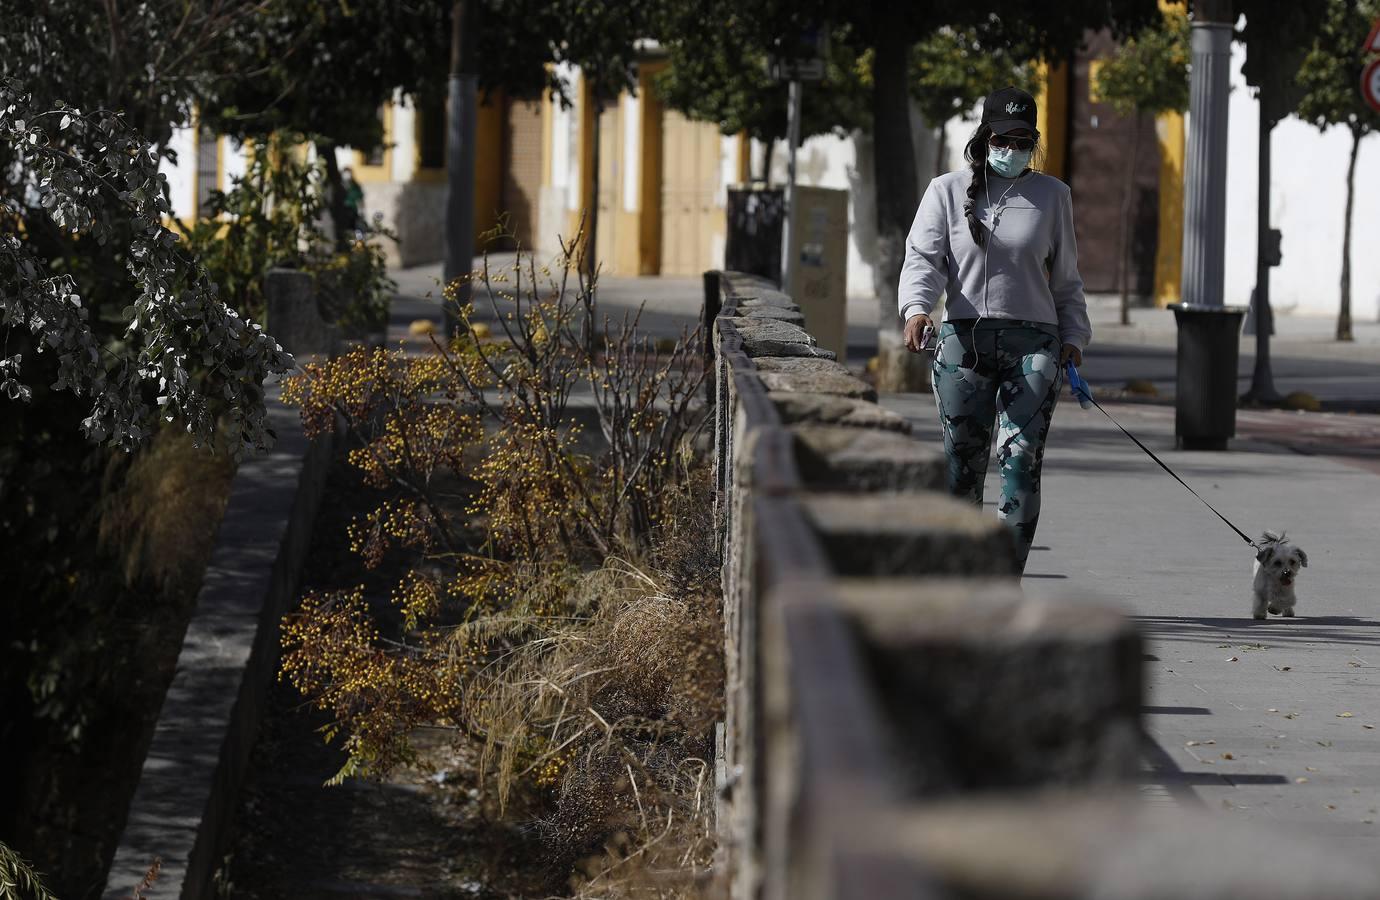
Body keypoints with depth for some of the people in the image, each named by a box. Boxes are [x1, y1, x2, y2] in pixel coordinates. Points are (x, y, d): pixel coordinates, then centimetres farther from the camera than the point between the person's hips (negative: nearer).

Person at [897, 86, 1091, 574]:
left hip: (1033, 343, 0)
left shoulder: (1052, 195, 12)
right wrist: (916, 308, -22)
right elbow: (923, 257, -3)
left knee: (1020, 458, -13)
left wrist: (1073, 335, 9)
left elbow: (1065, 278, 19)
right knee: (962, 463, 1)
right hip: (963, 337, 0)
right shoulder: (947, 191, 7)